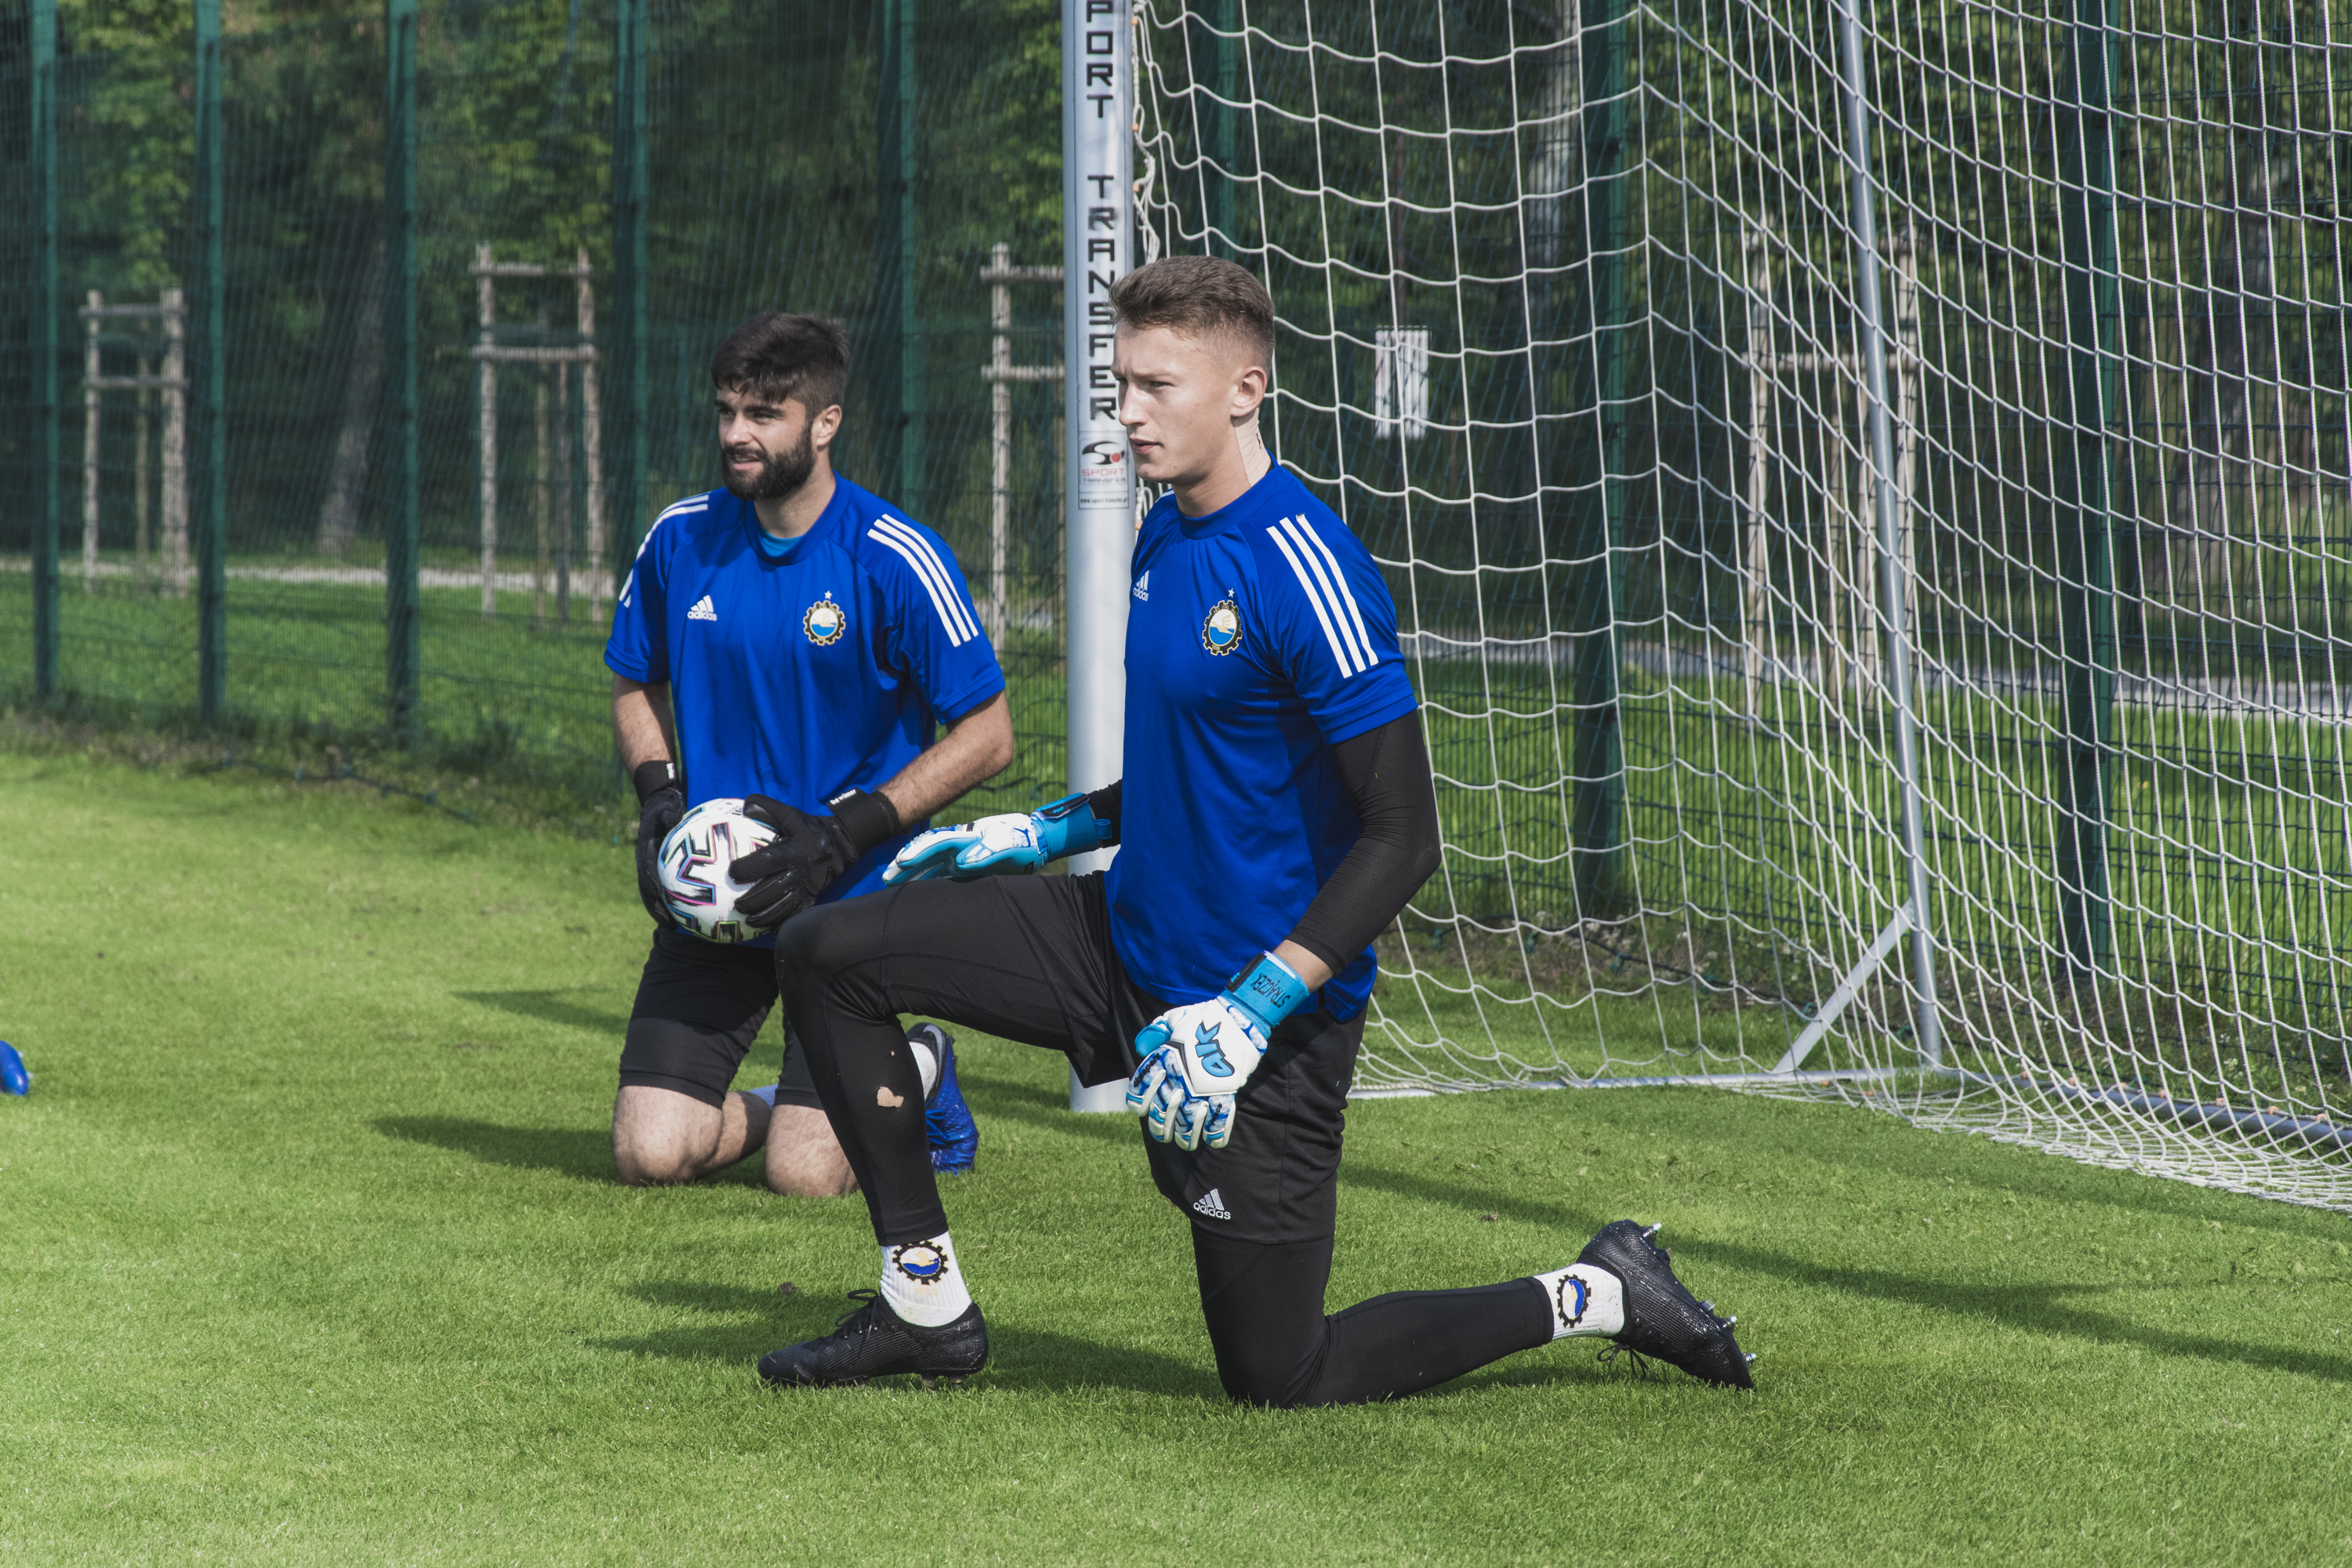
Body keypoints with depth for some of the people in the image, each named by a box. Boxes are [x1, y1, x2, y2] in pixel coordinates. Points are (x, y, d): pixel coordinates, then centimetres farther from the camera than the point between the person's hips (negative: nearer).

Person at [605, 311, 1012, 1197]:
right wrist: (657, 794, -2)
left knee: (806, 1176, -12)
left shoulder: (893, 560, -14)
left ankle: (918, 1074, 21)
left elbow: (987, 735, -9)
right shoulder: (681, 539, 0)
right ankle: (778, 1109, 24)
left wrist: (848, 830, -18)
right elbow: (637, 684, 18)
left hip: (851, 900, -4)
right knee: (650, 1155, -8)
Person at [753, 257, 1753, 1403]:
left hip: (1268, 1015, -8)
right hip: (1130, 943, 8)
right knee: (829, 955, 1)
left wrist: (1251, 1011, -27)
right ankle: (925, 1302, 9)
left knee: (1281, 1377, -2)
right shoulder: (1164, 537, 6)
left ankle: (1597, 1297, 16)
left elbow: (1402, 837, -22)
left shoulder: (1302, 570, -22)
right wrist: (1043, 833, 12)